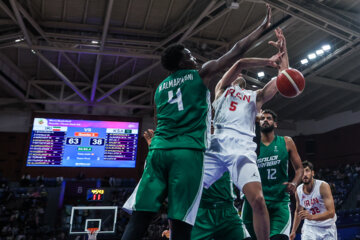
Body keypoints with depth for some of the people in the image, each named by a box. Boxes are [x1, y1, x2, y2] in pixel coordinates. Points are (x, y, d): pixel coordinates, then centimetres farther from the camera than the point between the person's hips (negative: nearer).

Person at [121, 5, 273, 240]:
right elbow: (236, 51, 12)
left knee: (138, 220, 0)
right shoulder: (201, 74, 10)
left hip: (159, 150, 5)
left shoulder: (160, 87, 24)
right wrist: (263, 26, 23)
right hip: (188, 152, -4)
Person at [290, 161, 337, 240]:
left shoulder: (323, 186, -20)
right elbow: (298, 211, 10)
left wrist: (312, 217, -39)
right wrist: (293, 231, 7)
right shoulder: (298, 191, -6)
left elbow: (331, 213, -25)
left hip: (327, 228, -2)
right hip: (309, 227, 2)